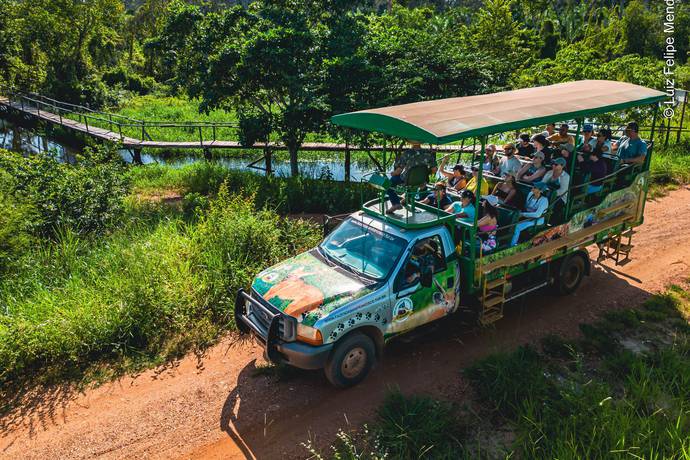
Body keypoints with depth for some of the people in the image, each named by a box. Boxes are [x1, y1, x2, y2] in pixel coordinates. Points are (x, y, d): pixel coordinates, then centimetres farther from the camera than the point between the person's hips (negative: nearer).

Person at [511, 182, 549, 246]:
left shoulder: (543, 200, -20)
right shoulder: (530, 194, 2)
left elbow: (537, 214, -29)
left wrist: (523, 214, -26)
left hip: (537, 220, -8)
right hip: (527, 217, 8)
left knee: (517, 227, -28)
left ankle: (512, 245, -15)